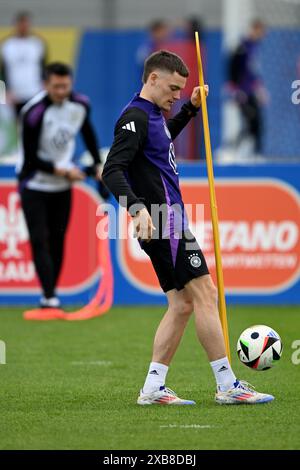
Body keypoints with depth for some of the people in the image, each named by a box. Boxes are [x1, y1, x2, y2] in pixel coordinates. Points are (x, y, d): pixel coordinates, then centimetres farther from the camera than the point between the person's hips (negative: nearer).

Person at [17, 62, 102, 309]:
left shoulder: (80, 104, -8)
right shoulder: (33, 113, -25)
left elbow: (88, 132, 15)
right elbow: (31, 158, -21)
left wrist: (98, 165, 10)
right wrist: (64, 171, -19)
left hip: (63, 186, 5)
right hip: (35, 185, -5)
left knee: (58, 240, 6)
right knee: (40, 240, -13)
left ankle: (51, 293, 13)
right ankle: (49, 295, -17)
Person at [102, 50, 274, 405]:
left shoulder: (153, 115, 17)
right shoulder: (135, 118, -14)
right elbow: (112, 172, -23)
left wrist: (190, 108, 32)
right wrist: (138, 208, -36)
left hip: (170, 222, 10)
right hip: (164, 223, -10)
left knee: (182, 304, 8)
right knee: (204, 293, -10)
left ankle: (153, 389, 7)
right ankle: (227, 386, -8)